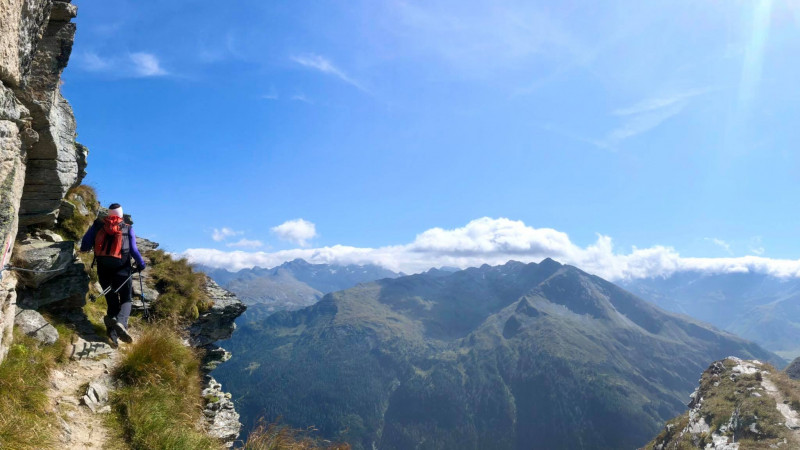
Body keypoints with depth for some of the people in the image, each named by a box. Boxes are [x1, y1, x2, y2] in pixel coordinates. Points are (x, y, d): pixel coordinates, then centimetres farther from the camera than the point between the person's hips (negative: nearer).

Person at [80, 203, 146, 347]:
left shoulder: (98, 225, 9)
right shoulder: (128, 229, 6)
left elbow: (85, 243, 4)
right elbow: (133, 250, 0)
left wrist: (84, 249, 26)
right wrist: (141, 264, 13)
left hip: (103, 269, 2)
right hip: (121, 269, -2)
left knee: (112, 301, 13)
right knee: (125, 300, 2)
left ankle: (112, 332, -4)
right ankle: (121, 322, -29)